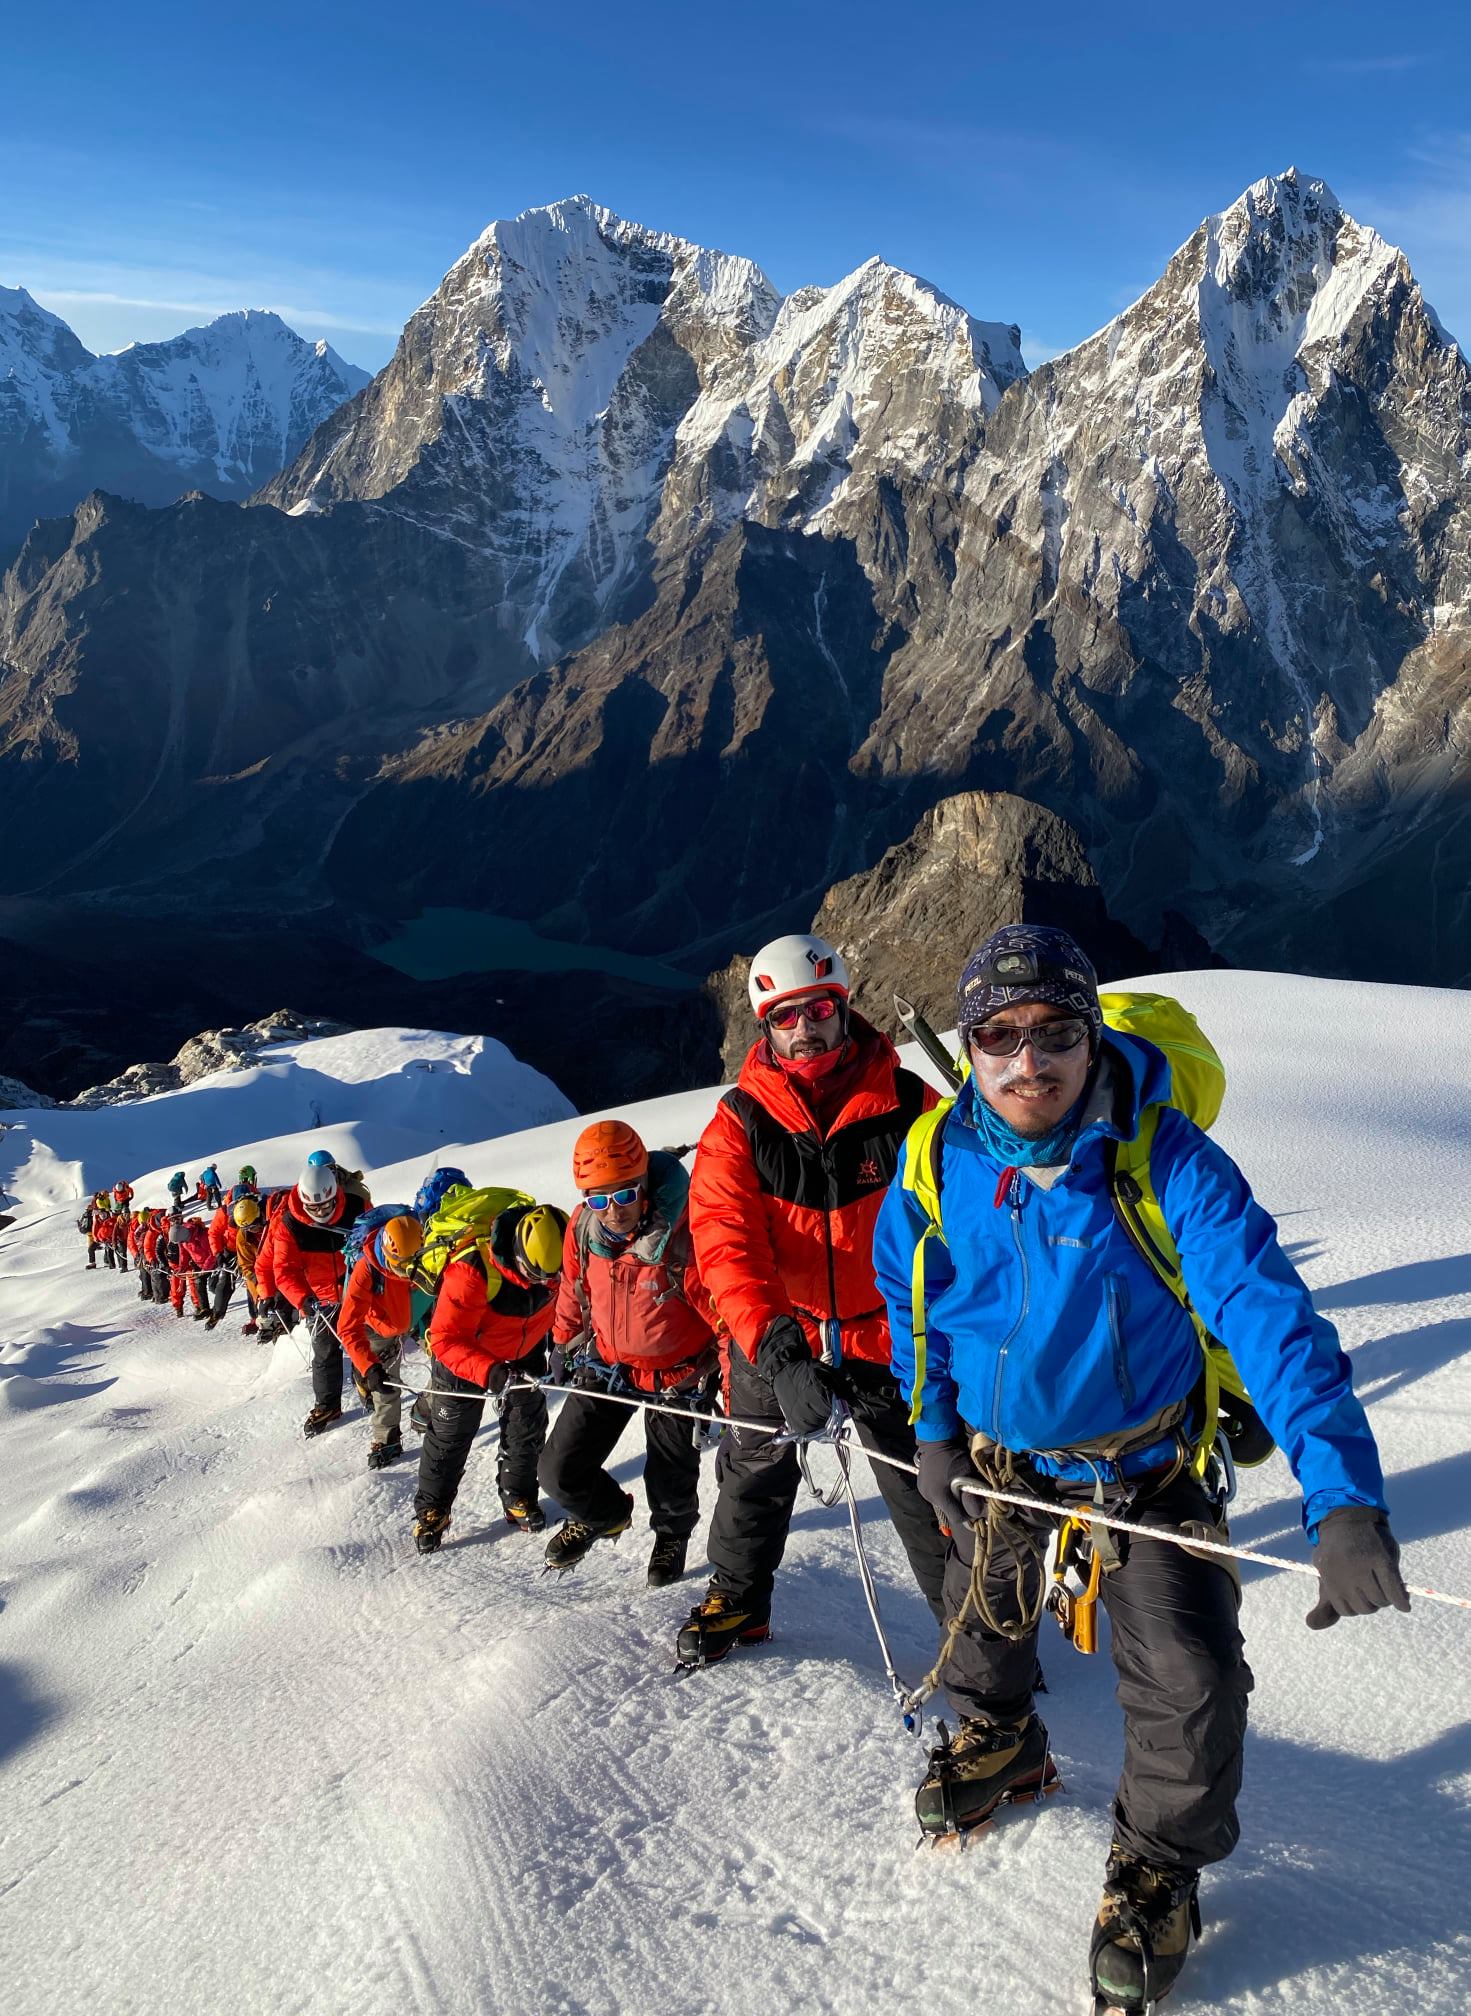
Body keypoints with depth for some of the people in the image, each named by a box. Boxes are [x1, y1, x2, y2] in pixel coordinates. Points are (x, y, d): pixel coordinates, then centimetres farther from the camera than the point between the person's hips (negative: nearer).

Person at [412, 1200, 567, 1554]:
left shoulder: (554, 1260, -27)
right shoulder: (471, 1271, -42)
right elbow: (446, 1340, -38)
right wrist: (489, 1372, -51)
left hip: (524, 1353, 4)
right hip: (464, 1353, -4)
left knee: (527, 1427, 13)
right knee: (450, 1434, 8)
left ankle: (518, 1497, 35)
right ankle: (431, 1510, 28)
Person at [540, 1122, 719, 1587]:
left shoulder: (684, 1232, -31)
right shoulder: (583, 1228, -15)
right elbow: (573, 1291, 6)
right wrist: (563, 1343, 19)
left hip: (677, 1376, -4)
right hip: (608, 1365, 4)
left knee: (670, 1483, 10)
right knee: (560, 1471, 1)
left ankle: (673, 1533, 49)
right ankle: (604, 1514, 37)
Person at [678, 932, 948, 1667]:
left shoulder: (907, 1104, -11)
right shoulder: (739, 1122, -9)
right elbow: (724, 1241, -19)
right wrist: (774, 1349, -32)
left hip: (888, 1338, -1)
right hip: (774, 1338, 2)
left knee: (924, 1487, 5)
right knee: (754, 1475, 17)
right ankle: (737, 1598, 42)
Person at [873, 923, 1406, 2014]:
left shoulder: (1167, 1158, -29)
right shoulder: (936, 1165, -18)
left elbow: (1270, 1315, -35)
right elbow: (910, 1299, 2)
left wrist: (1343, 1500, -44)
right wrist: (932, 1429, 3)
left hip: (1144, 1471, -3)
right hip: (997, 1460, 3)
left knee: (1190, 1688, -6)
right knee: (983, 1618, 24)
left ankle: (1159, 1864, 25)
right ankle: (1001, 1740, 57)